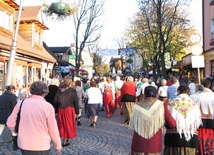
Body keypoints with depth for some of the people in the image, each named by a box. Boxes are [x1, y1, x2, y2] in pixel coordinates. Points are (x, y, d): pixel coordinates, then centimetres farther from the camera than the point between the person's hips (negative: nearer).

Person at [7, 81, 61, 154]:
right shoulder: (47, 106, -13)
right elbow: (53, 129, -9)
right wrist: (58, 145, 5)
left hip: (24, 145, 4)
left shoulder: (21, 103, -3)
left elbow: (10, 123, 3)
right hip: (41, 147, -3)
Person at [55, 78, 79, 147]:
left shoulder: (59, 90, 3)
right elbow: (76, 102, -5)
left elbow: (55, 101, 3)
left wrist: (55, 111, 9)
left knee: (62, 125, 14)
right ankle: (65, 141, 8)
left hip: (60, 110, 3)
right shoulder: (72, 91, -6)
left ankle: (64, 139, 21)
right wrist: (77, 112, 2)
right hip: (69, 109, -3)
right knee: (69, 125, 7)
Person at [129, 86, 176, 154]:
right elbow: (172, 124, -7)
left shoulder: (138, 106, -6)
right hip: (154, 143, 0)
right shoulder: (161, 105, -9)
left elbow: (132, 124, 2)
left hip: (139, 143, 1)